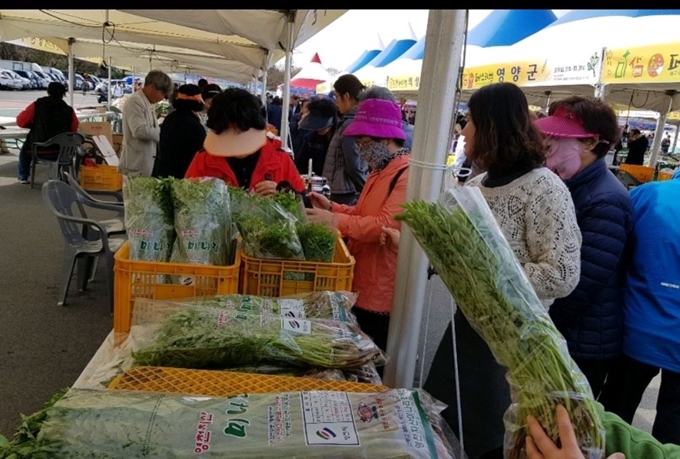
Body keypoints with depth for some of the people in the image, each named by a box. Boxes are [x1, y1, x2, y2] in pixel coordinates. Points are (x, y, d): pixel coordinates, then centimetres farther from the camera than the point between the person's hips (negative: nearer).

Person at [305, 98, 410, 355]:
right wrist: (332, 207, 3)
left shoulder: (408, 174, -20)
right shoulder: (380, 170, 13)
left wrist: (334, 220, -25)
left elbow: (387, 225, -28)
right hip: (361, 284, 9)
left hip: (381, 294, -9)